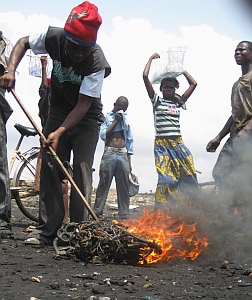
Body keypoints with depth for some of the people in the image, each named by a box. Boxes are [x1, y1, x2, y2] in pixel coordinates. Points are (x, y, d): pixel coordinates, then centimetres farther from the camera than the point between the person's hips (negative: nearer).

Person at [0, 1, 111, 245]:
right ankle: (48, 228, -5)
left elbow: (83, 105, -28)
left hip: (86, 117, -3)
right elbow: (23, 43, 1)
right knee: (49, 165, -5)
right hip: (58, 110, 3)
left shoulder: (97, 63, -29)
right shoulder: (54, 38, -18)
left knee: (81, 168, -14)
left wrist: (60, 132, -37)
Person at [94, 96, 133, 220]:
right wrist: (115, 121, -5)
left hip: (123, 155, 4)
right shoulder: (106, 117, 7)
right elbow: (103, 135, -6)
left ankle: (124, 215, 4)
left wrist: (129, 162, 13)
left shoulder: (126, 120, 19)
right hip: (109, 153, -3)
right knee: (104, 184, -5)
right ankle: (97, 212, -2)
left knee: (124, 186, 1)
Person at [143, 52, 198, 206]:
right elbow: (145, 76, -2)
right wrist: (151, 59, 9)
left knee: (189, 176, -1)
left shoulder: (178, 102, 16)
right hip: (162, 144, -4)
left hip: (178, 143, 4)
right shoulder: (157, 100, 7)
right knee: (165, 178, -10)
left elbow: (194, 83, 18)